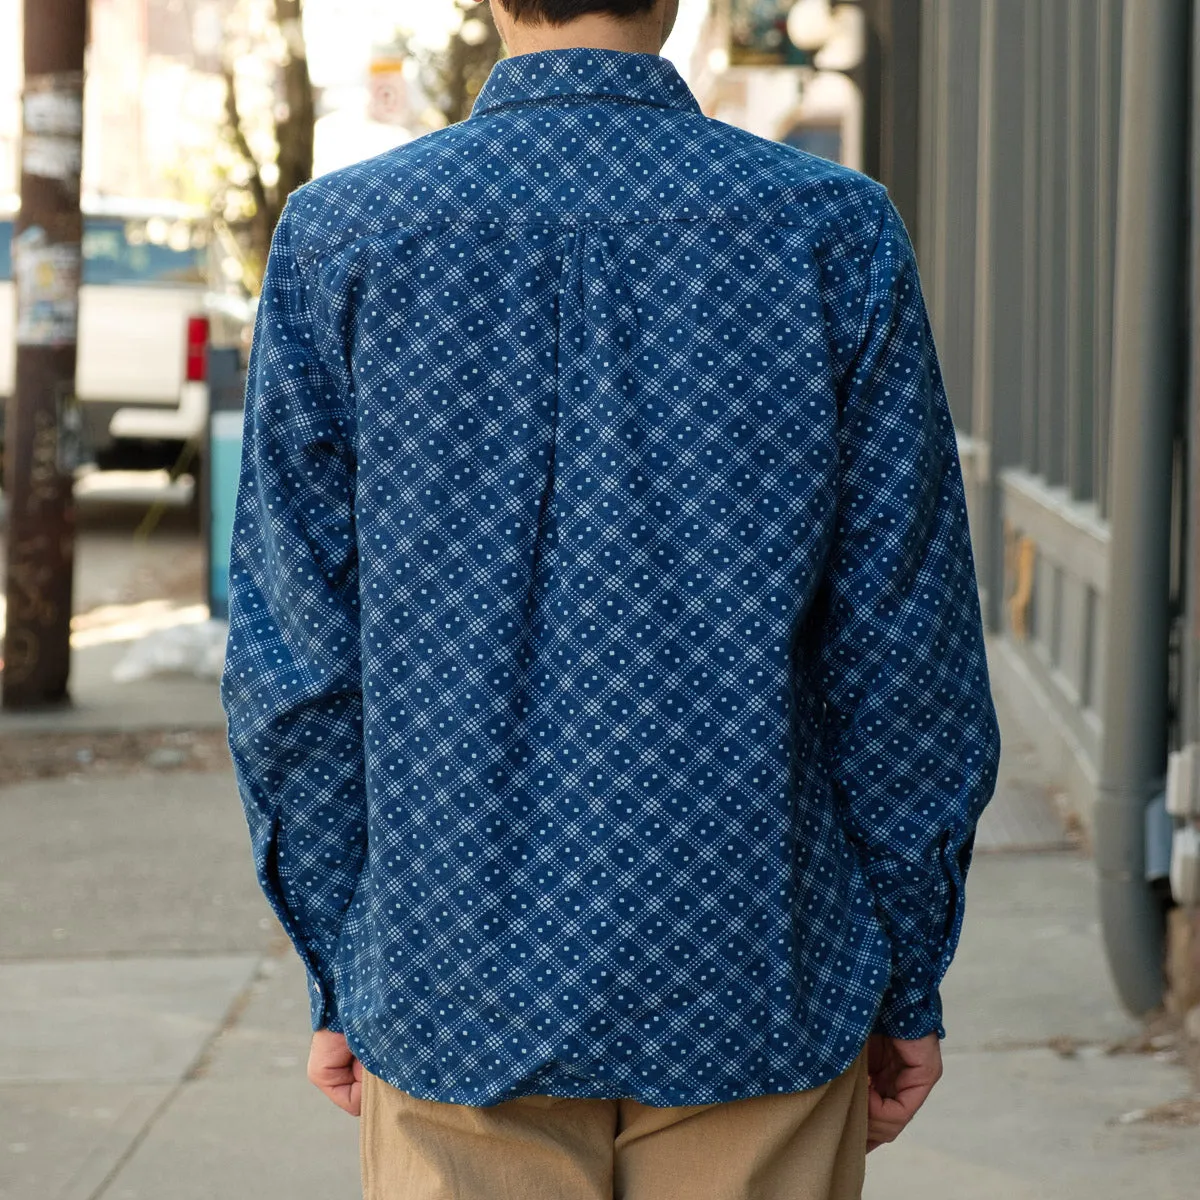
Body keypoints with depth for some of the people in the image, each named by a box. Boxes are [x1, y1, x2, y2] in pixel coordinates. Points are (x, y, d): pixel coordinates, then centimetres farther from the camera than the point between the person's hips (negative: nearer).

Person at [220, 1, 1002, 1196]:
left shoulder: (339, 242, -4)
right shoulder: (834, 234, -6)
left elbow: (295, 654, -3)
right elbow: (906, 648, -4)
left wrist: (338, 975, 7)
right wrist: (910, 983, 5)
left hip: (457, 996, 1)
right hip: (753, 990, 0)